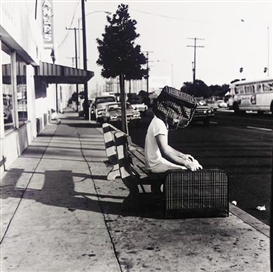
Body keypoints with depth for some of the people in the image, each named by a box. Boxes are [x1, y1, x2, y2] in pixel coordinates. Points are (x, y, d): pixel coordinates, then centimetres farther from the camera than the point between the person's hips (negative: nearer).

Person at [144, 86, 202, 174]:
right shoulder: (159, 124, -23)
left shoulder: (162, 122, 9)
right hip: (156, 164, -10)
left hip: (159, 159, 10)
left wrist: (182, 155, 9)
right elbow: (165, 152, -29)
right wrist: (187, 163, -27)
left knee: (194, 162, 8)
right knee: (194, 170, -13)